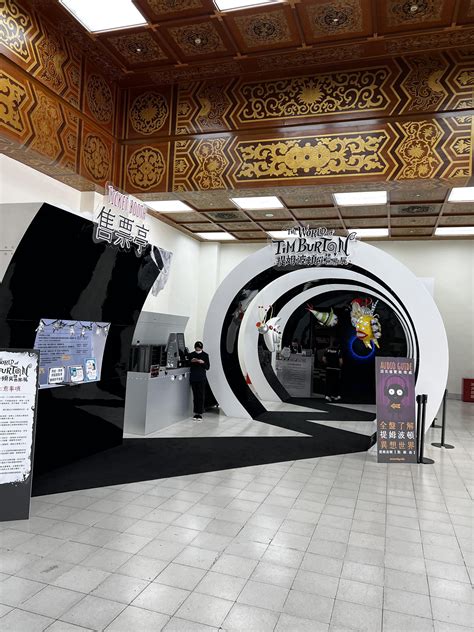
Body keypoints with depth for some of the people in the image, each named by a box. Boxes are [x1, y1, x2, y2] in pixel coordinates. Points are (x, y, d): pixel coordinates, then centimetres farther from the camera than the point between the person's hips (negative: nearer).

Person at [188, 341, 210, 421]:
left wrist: (203, 362, -18)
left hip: (202, 378, -2)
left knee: (201, 395, -3)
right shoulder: (191, 355, 4)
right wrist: (191, 361, -11)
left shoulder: (205, 355, -1)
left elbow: (207, 367, 0)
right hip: (193, 378, 2)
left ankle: (200, 413, 2)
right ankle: (196, 413, 12)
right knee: (195, 395, 5)